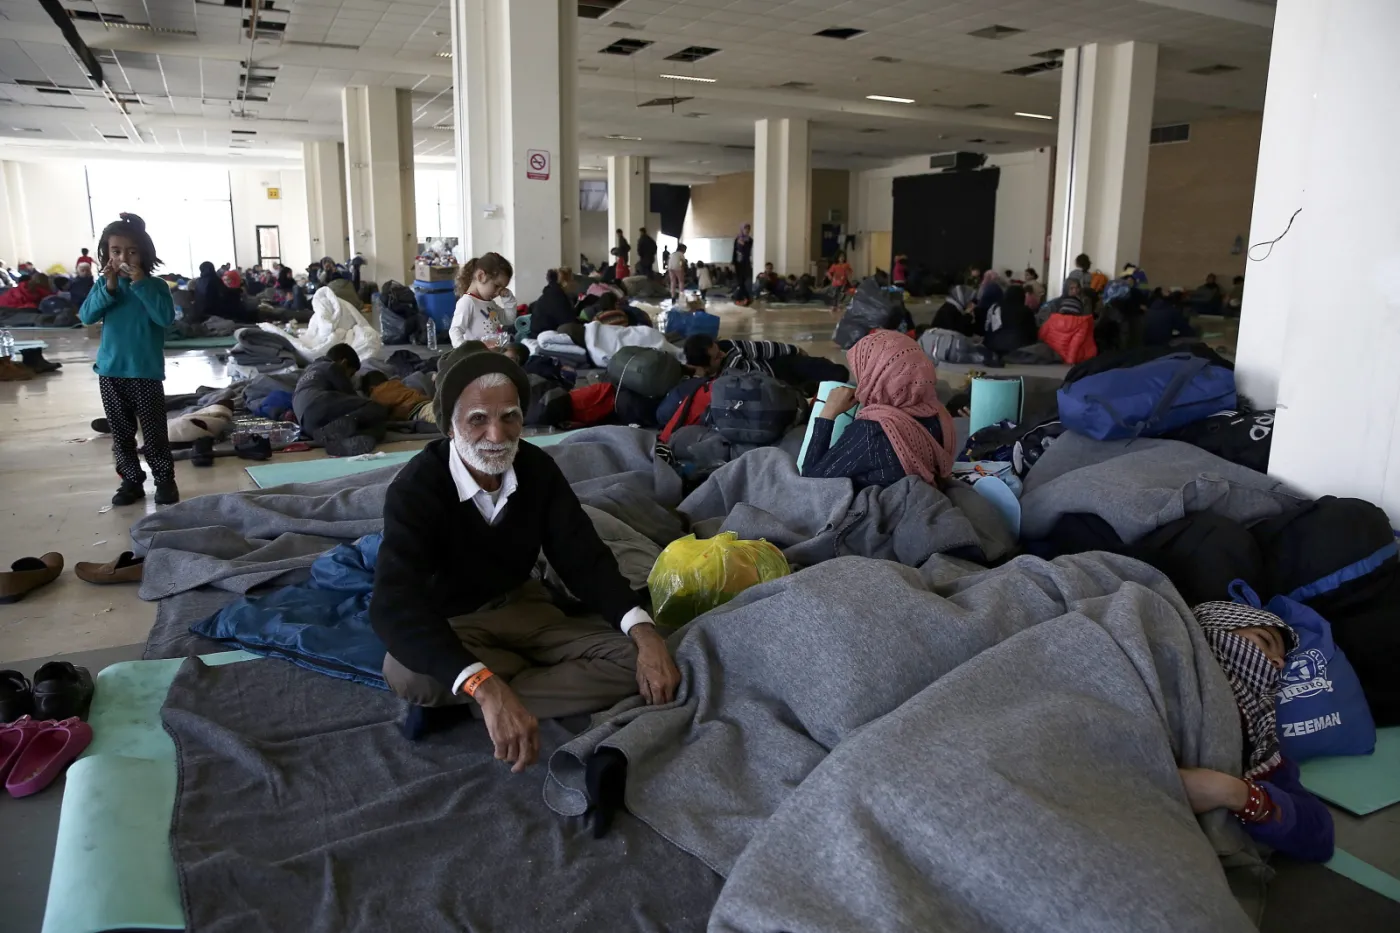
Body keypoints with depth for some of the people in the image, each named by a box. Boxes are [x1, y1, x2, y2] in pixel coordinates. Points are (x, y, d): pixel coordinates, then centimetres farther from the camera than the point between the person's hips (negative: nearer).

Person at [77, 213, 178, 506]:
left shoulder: (155, 285, -5)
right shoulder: (104, 284, 5)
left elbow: (166, 317, -20)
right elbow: (86, 316, -5)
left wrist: (141, 284, -22)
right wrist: (108, 288, -16)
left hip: (146, 371, -4)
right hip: (110, 371, 4)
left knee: (153, 432, 2)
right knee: (121, 433, 11)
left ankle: (165, 479, 14)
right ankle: (131, 480, 21)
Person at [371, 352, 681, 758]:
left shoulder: (539, 468, -10)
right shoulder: (417, 487, -24)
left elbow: (583, 558, -10)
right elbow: (394, 604, -38)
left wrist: (644, 632, -30)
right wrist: (486, 687, -54)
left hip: (523, 605, 5)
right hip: (450, 624, -4)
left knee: (631, 658, -19)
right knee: (408, 672, -39)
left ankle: (457, 707, -21)